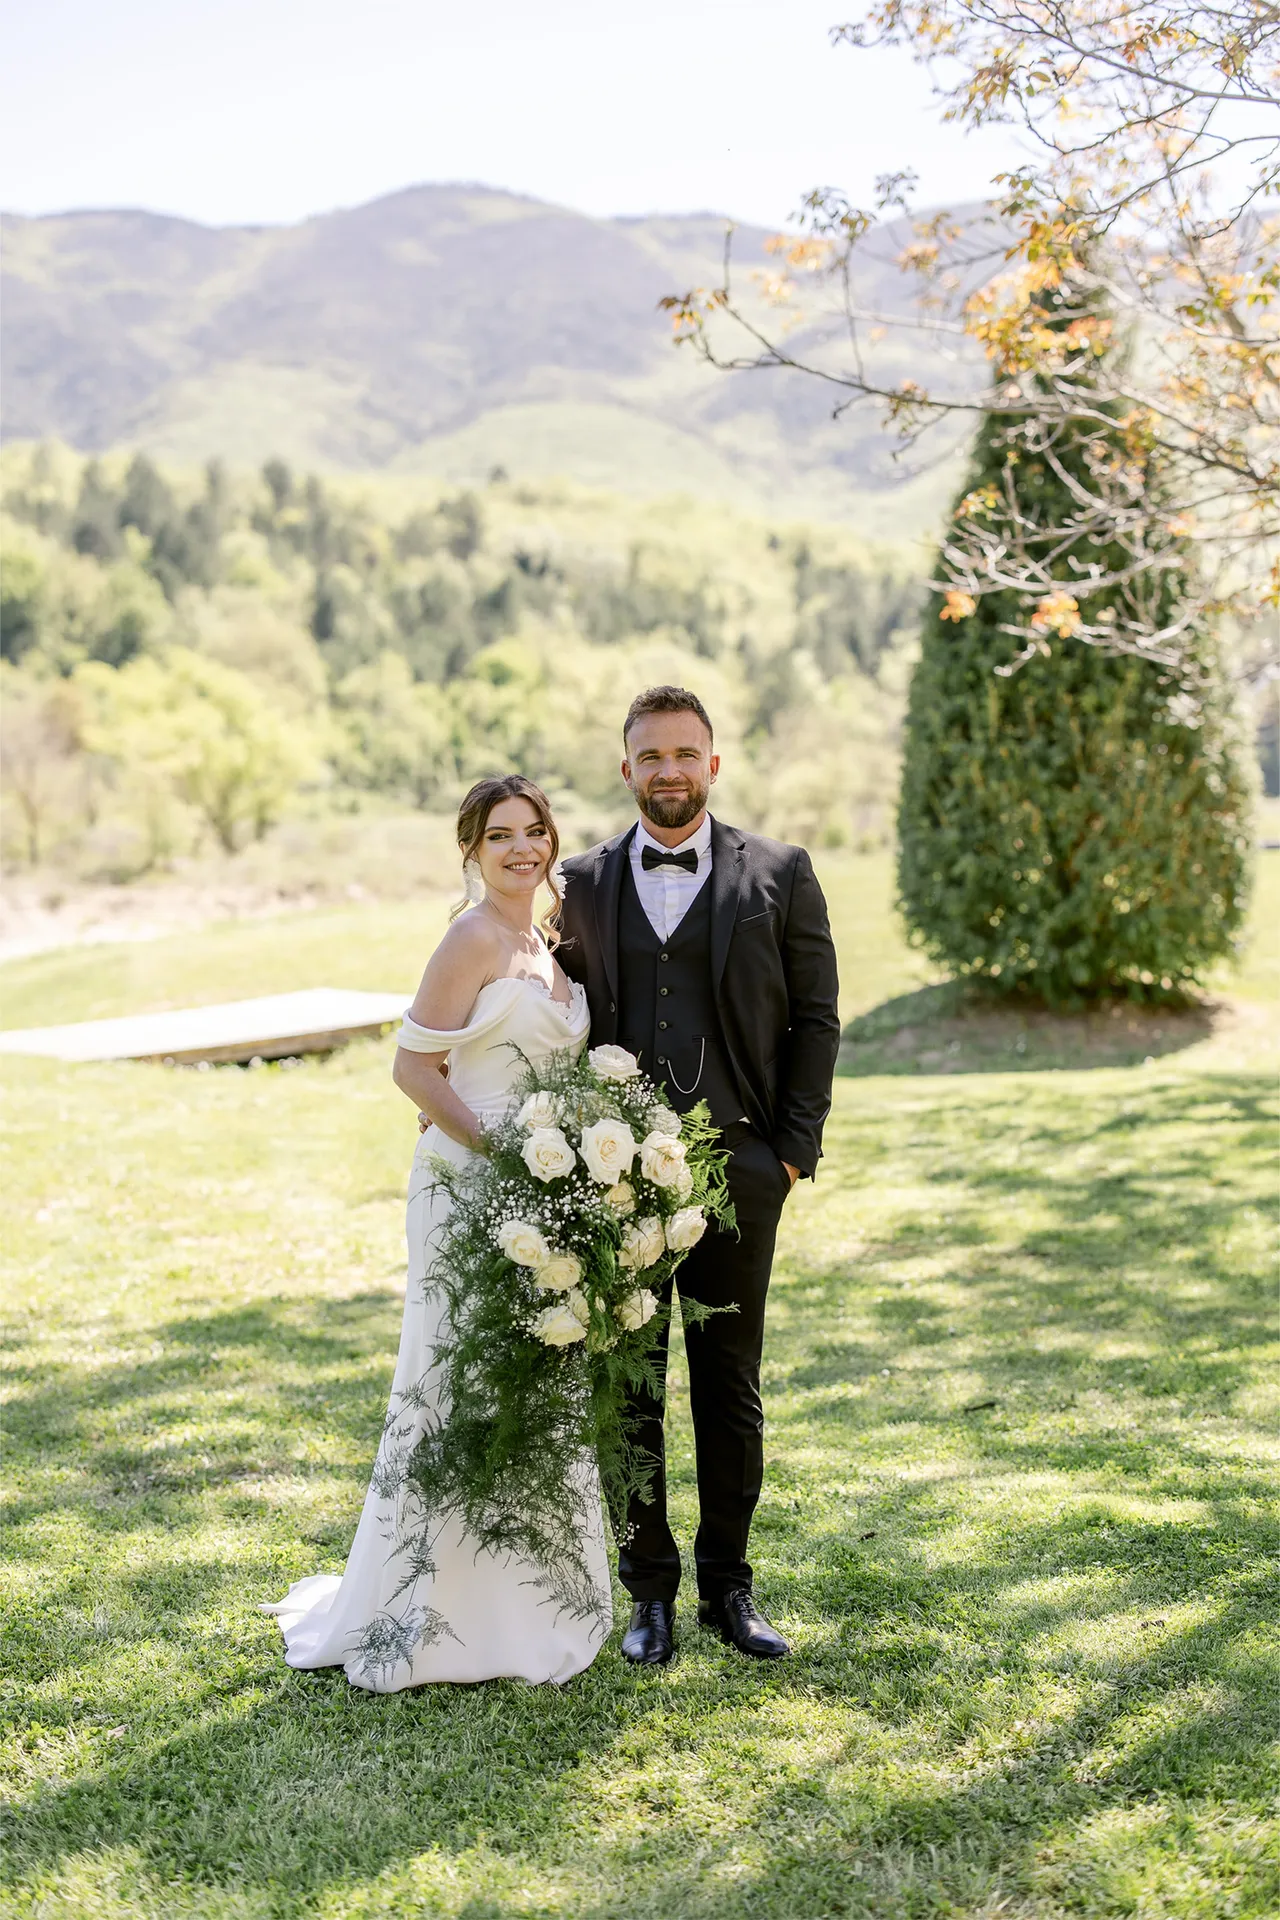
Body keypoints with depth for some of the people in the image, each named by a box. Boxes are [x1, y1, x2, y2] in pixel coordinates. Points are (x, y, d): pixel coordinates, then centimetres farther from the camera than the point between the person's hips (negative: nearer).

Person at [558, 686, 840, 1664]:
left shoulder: (779, 875, 3)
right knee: (626, 1387, 8)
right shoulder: (584, 883, 8)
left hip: (737, 1167, -1)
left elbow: (815, 1018, 3)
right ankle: (650, 1590, 22)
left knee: (731, 1387, 9)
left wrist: (795, 1148, -3)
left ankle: (728, 1584, 24)